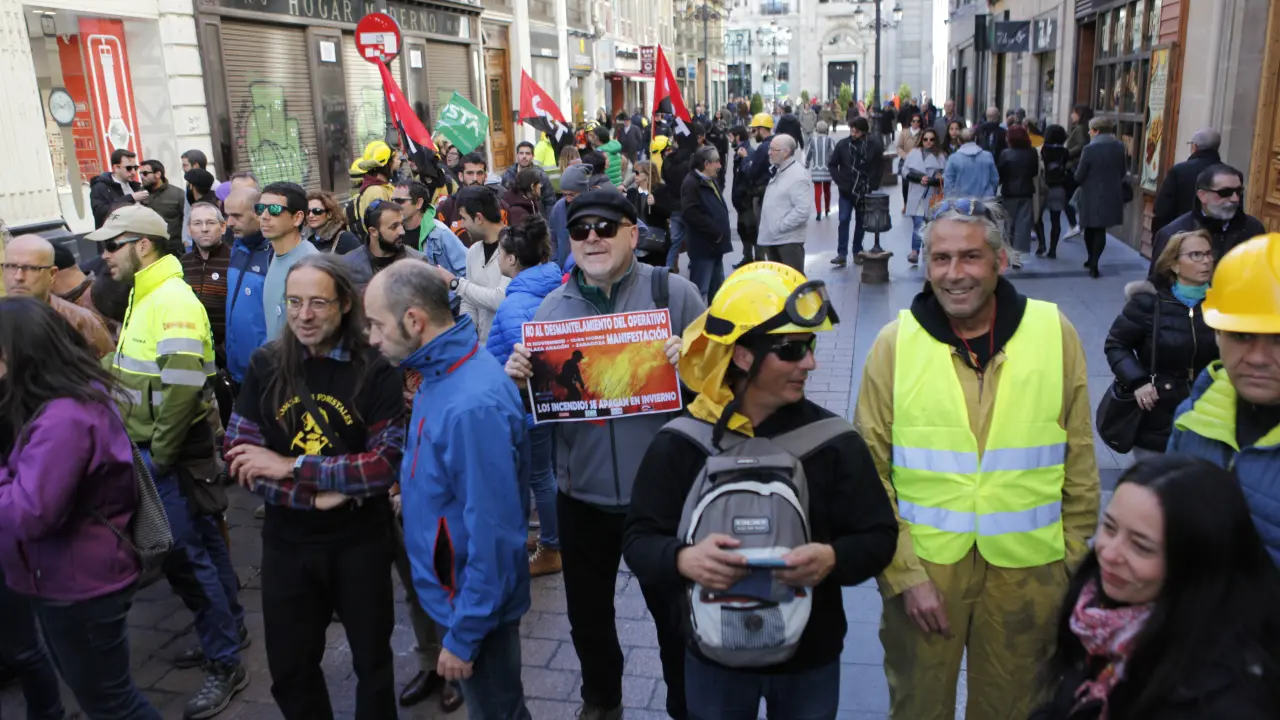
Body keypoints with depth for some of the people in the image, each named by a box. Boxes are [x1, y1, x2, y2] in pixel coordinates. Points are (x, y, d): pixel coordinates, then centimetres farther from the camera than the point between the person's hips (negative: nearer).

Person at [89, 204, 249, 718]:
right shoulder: (146, 297, 12)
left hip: (176, 456, -9)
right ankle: (229, 630, 33)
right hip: (158, 450, 9)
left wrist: (158, 454, -18)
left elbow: (181, 389, -26)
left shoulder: (172, 300, -19)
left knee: (183, 555, -4)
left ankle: (225, 665, 8)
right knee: (201, 543, 18)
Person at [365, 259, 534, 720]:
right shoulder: (443, 372, -1)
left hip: (474, 605, -8)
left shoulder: (471, 406, -32)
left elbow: (492, 535, -29)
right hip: (453, 590, 8)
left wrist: (463, 635, -21)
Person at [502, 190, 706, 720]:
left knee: (673, 612, 16)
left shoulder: (672, 292, -7)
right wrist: (517, 379, -16)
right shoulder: (552, 307, 1)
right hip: (582, 497, 3)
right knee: (587, 613, 22)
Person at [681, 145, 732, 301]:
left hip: (715, 244, 10)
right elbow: (690, 213, -26)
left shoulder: (711, 181, 17)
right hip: (703, 245, -10)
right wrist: (714, 230, -21)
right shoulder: (691, 183, -14)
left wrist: (722, 232, 10)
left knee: (717, 289, 17)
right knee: (700, 289, -6)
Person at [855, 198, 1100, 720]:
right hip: (922, 565, -1)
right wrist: (904, 573, -9)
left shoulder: (1055, 333, -4)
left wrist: (1075, 563, 5)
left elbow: (1079, 462, 4)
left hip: (1028, 571, 1)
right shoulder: (896, 343, -6)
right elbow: (871, 472, -5)